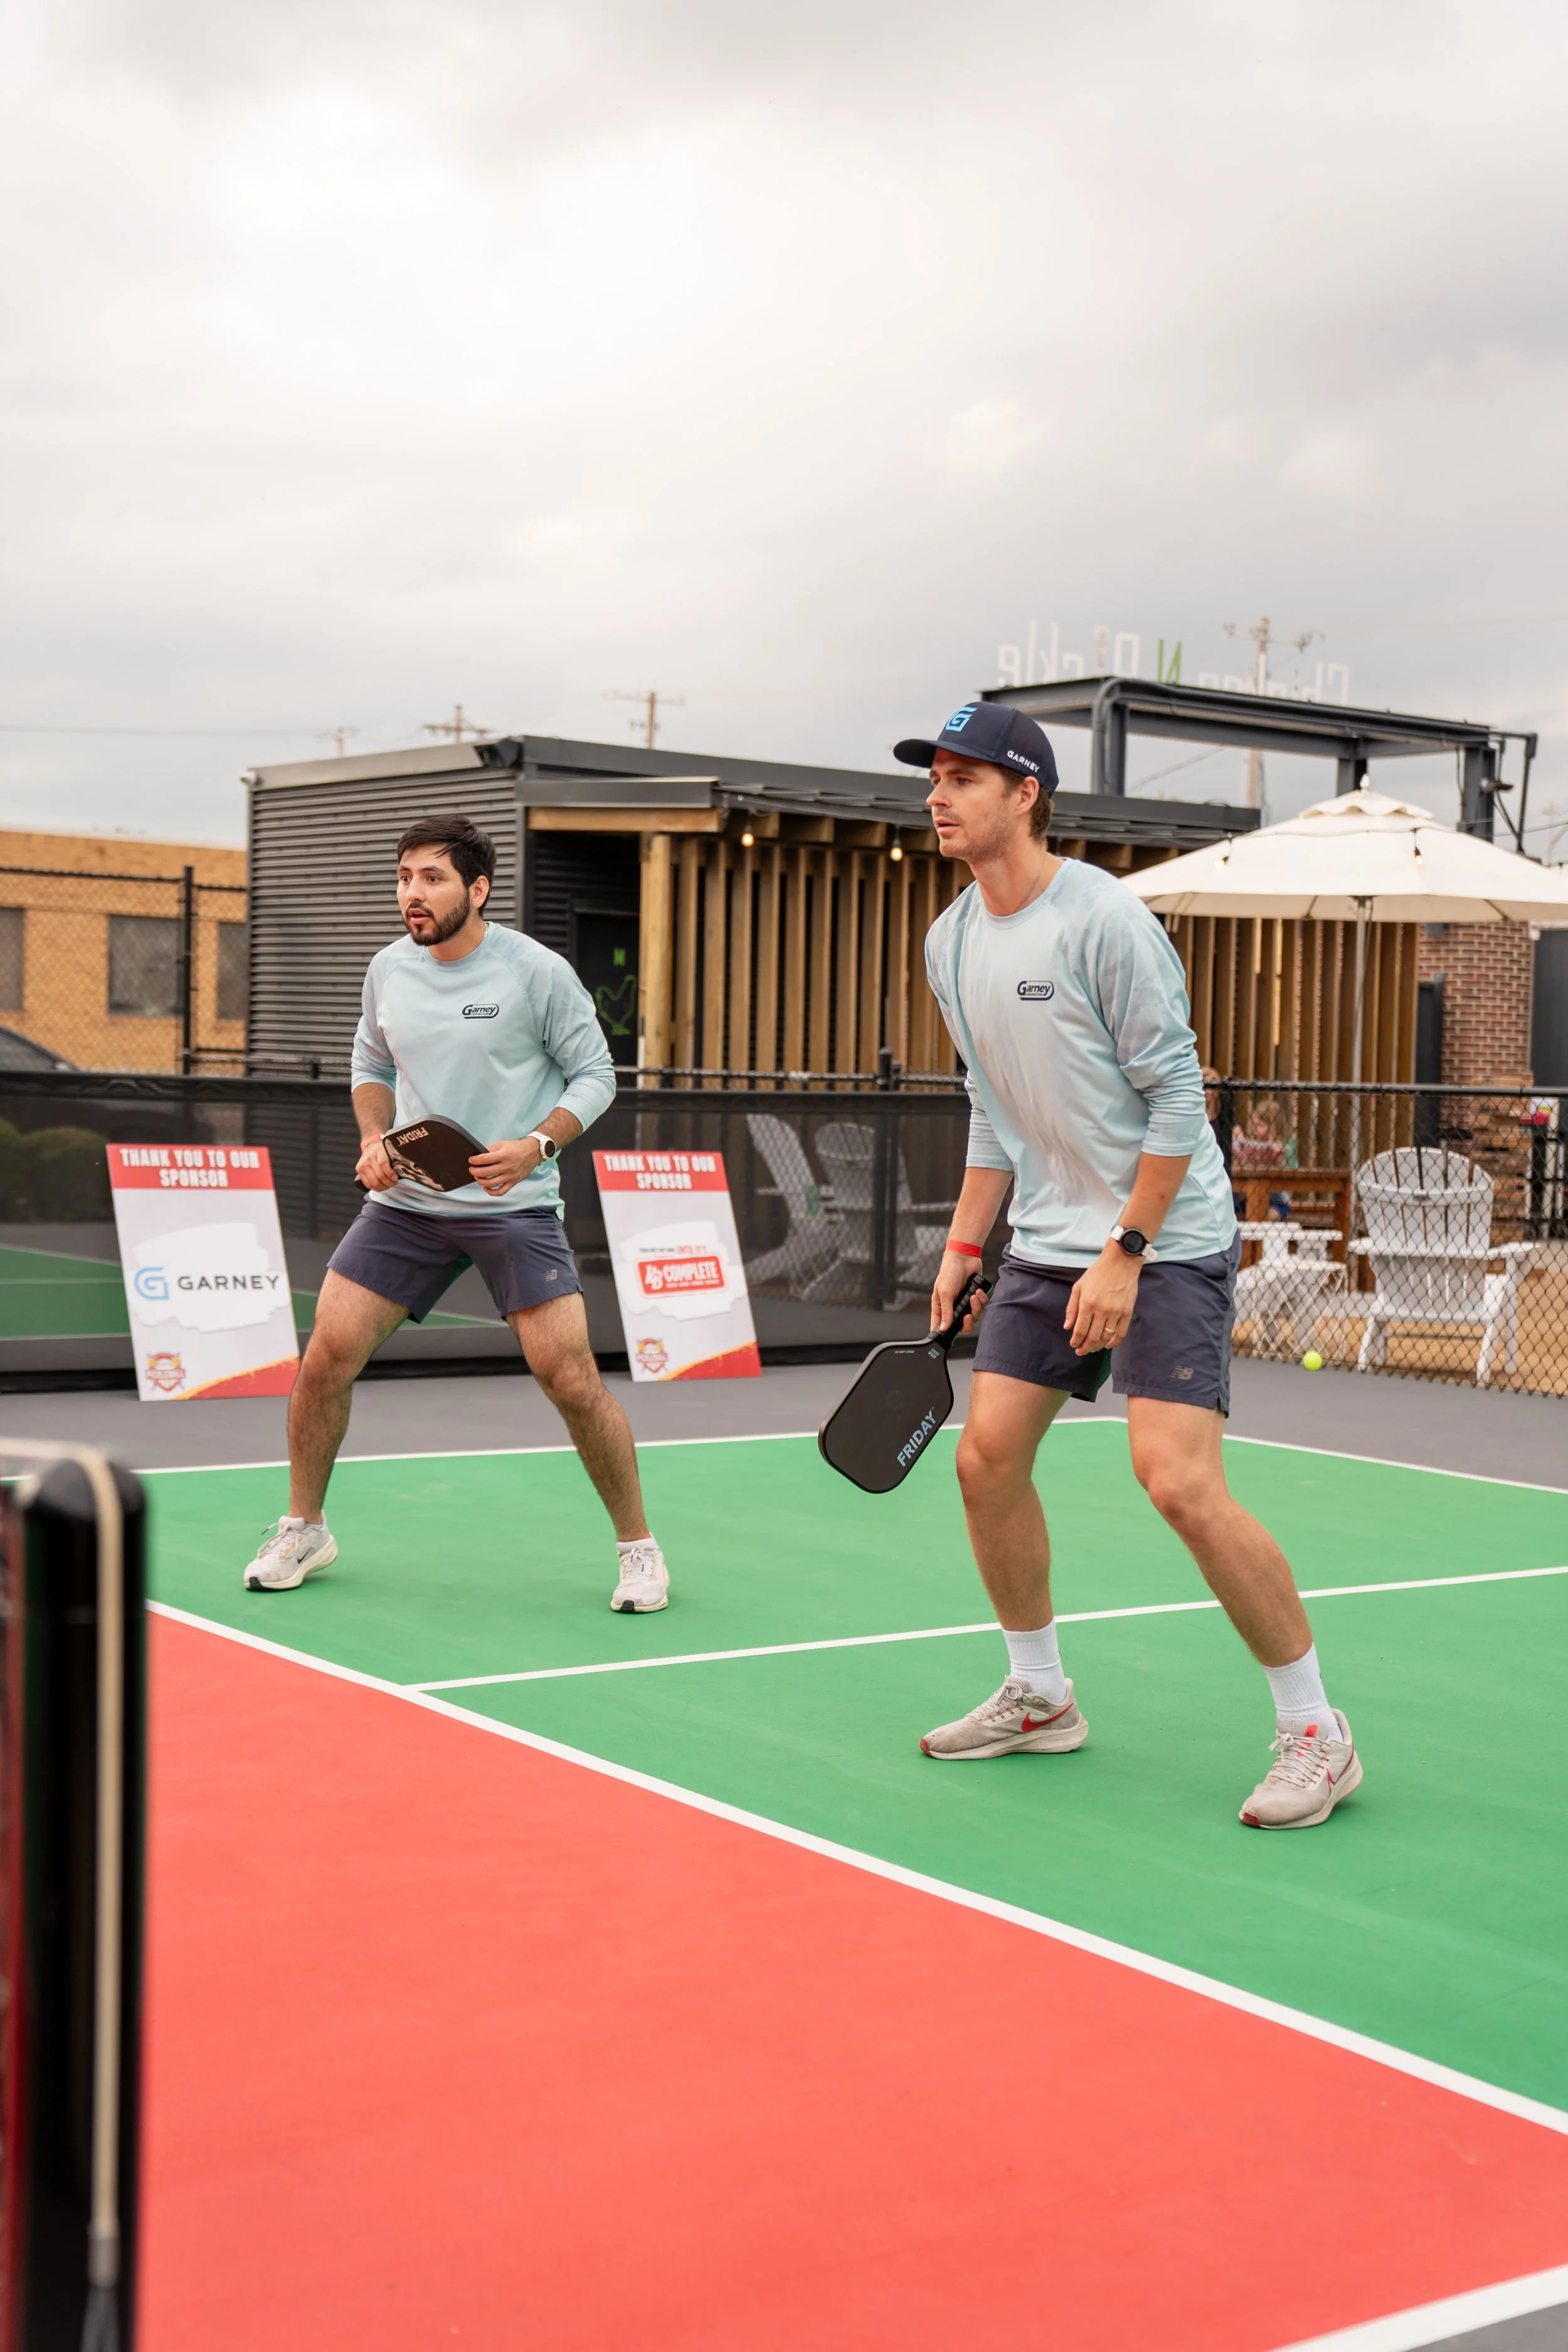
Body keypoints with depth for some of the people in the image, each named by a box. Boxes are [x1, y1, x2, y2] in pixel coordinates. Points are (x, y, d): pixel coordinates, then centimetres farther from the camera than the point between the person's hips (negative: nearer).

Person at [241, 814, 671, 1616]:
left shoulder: (537, 972, -9)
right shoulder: (388, 970, 5)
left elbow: (594, 1075, -3)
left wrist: (537, 1144, -19)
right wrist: (374, 1137, 0)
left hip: (515, 1205, -4)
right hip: (406, 1200, 4)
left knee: (570, 1378, -11)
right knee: (327, 1356, -3)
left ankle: (638, 1547, 7)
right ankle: (304, 1530, 19)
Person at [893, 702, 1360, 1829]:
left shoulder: (1104, 919, -16)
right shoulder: (953, 943, 8)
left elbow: (1176, 1098, -16)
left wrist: (1125, 1255, -18)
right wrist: (962, 1250, 14)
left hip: (1167, 1242, -8)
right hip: (1047, 1247, 8)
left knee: (1180, 1481, -17)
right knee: (987, 1459, 4)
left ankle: (1315, 1733, -3)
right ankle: (1040, 1698, 24)